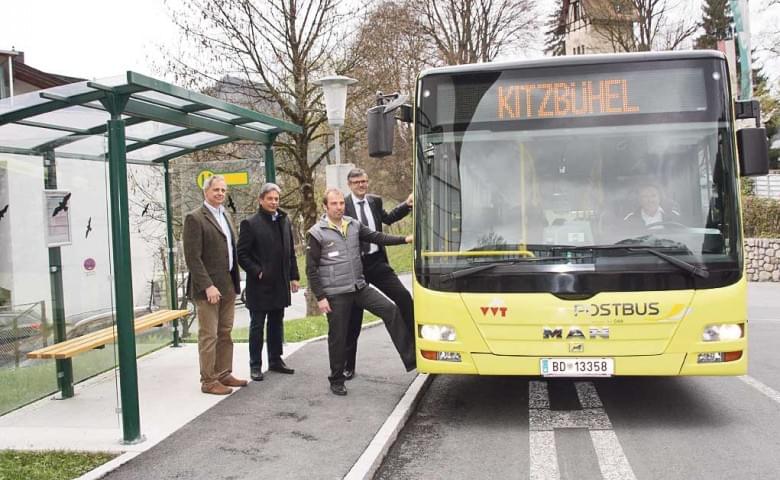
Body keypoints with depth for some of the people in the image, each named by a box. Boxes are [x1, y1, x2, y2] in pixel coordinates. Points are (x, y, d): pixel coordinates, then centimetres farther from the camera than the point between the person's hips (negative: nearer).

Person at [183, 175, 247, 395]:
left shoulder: (225, 215, 15)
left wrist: (235, 282, 13)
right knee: (208, 336, 0)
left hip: (228, 286, 8)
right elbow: (193, 257, -16)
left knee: (225, 334, 14)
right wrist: (208, 286, -20)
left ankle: (224, 374, 24)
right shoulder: (195, 218, -10)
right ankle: (208, 381, 8)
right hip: (208, 288, -8)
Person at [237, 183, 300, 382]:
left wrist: (294, 276, 9)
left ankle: (275, 360, 25)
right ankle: (255, 365, 12)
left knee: (277, 324, 14)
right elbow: (242, 254, -8)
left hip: (280, 284, 5)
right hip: (259, 285, -5)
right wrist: (257, 272, -15)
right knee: (257, 326, 4)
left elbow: (290, 251, 13)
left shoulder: (285, 221, 9)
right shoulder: (250, 224, -8)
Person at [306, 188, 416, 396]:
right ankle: (336, 380, 22)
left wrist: (405, 239, -6)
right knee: (338, 337, 4)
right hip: (335, 294, -4)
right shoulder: (316, 233, -8)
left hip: (360, 287, 5)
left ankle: (410, 358, 0)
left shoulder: (354, 225, 6)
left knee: (391, 310, -6)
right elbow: (311, 269, -7)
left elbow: (377, 237, 6)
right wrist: (320, 297, -10)